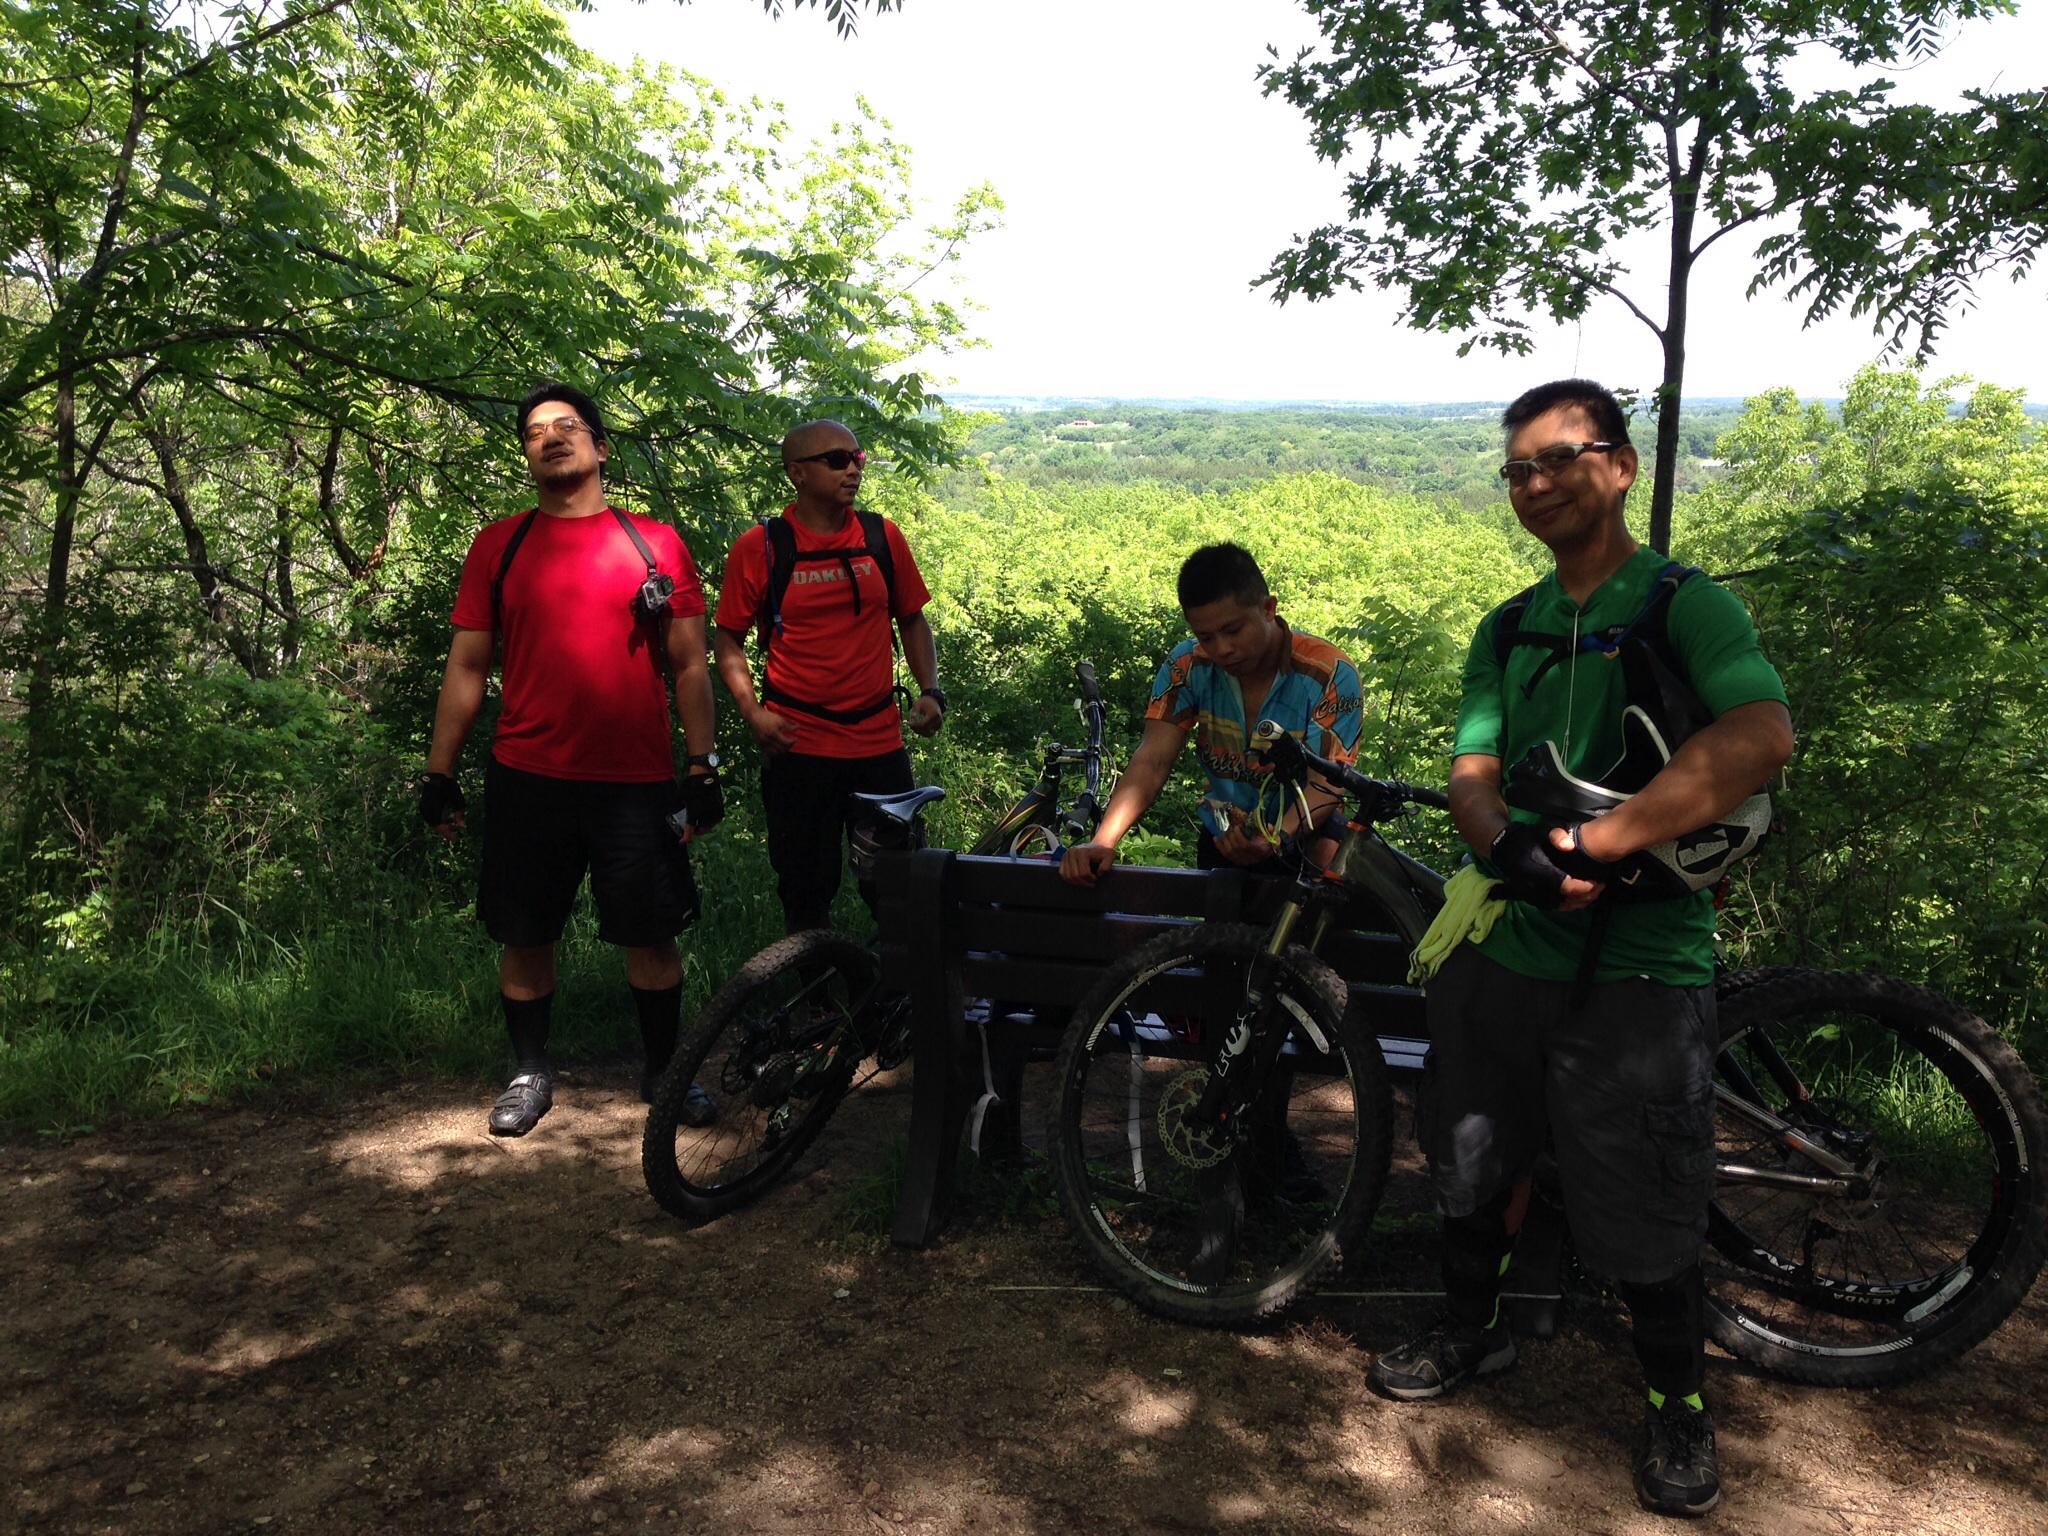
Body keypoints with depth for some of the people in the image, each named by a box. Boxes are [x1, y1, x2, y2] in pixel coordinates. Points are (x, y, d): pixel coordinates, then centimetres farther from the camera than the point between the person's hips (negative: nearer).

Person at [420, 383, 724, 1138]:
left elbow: (688, 665, 4)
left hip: (638, 782, -1)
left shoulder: (656, 543, 4)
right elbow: (466, 667, 8)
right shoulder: (497, 546, 7)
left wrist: (703, 770, -2)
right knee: (525, 937, 9)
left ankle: (665, 1069, 24)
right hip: (527, 779, 1)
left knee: (652, 936, 6)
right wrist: (439, 774, 5)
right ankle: (529, 1074, 27)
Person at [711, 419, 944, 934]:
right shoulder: (758, 547, -3)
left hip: (880, 742, 2)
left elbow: (912, 620, 15)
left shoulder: (883, 536, 5)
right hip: (799, 745, -2)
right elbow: (728, 638, 2)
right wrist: (753, 711, -11)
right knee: (806, 890, 7)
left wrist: (930, 690, 1)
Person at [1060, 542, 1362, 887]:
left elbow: (1325, 784, -24)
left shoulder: (1331, 676, -17)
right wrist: (1102, 843, -31)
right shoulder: (1187, 667, -7)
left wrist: (1275, 839, -44)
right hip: (1224, 842, 2)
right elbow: (1152, 761, -15)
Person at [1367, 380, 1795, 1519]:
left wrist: (1592, 846, -29)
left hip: (1637, 963, -5)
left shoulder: (1689, 605, -8)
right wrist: (1515, 845, -25)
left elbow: (1761, 738, -26)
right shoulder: (1507, 632, 10)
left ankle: (1680, 1405, 30)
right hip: (1502, 945, 5)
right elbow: (1472, 775, -2)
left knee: (1645, 1219, 5)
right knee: (1479, 1161, 19)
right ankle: (1475, 1331, 43)